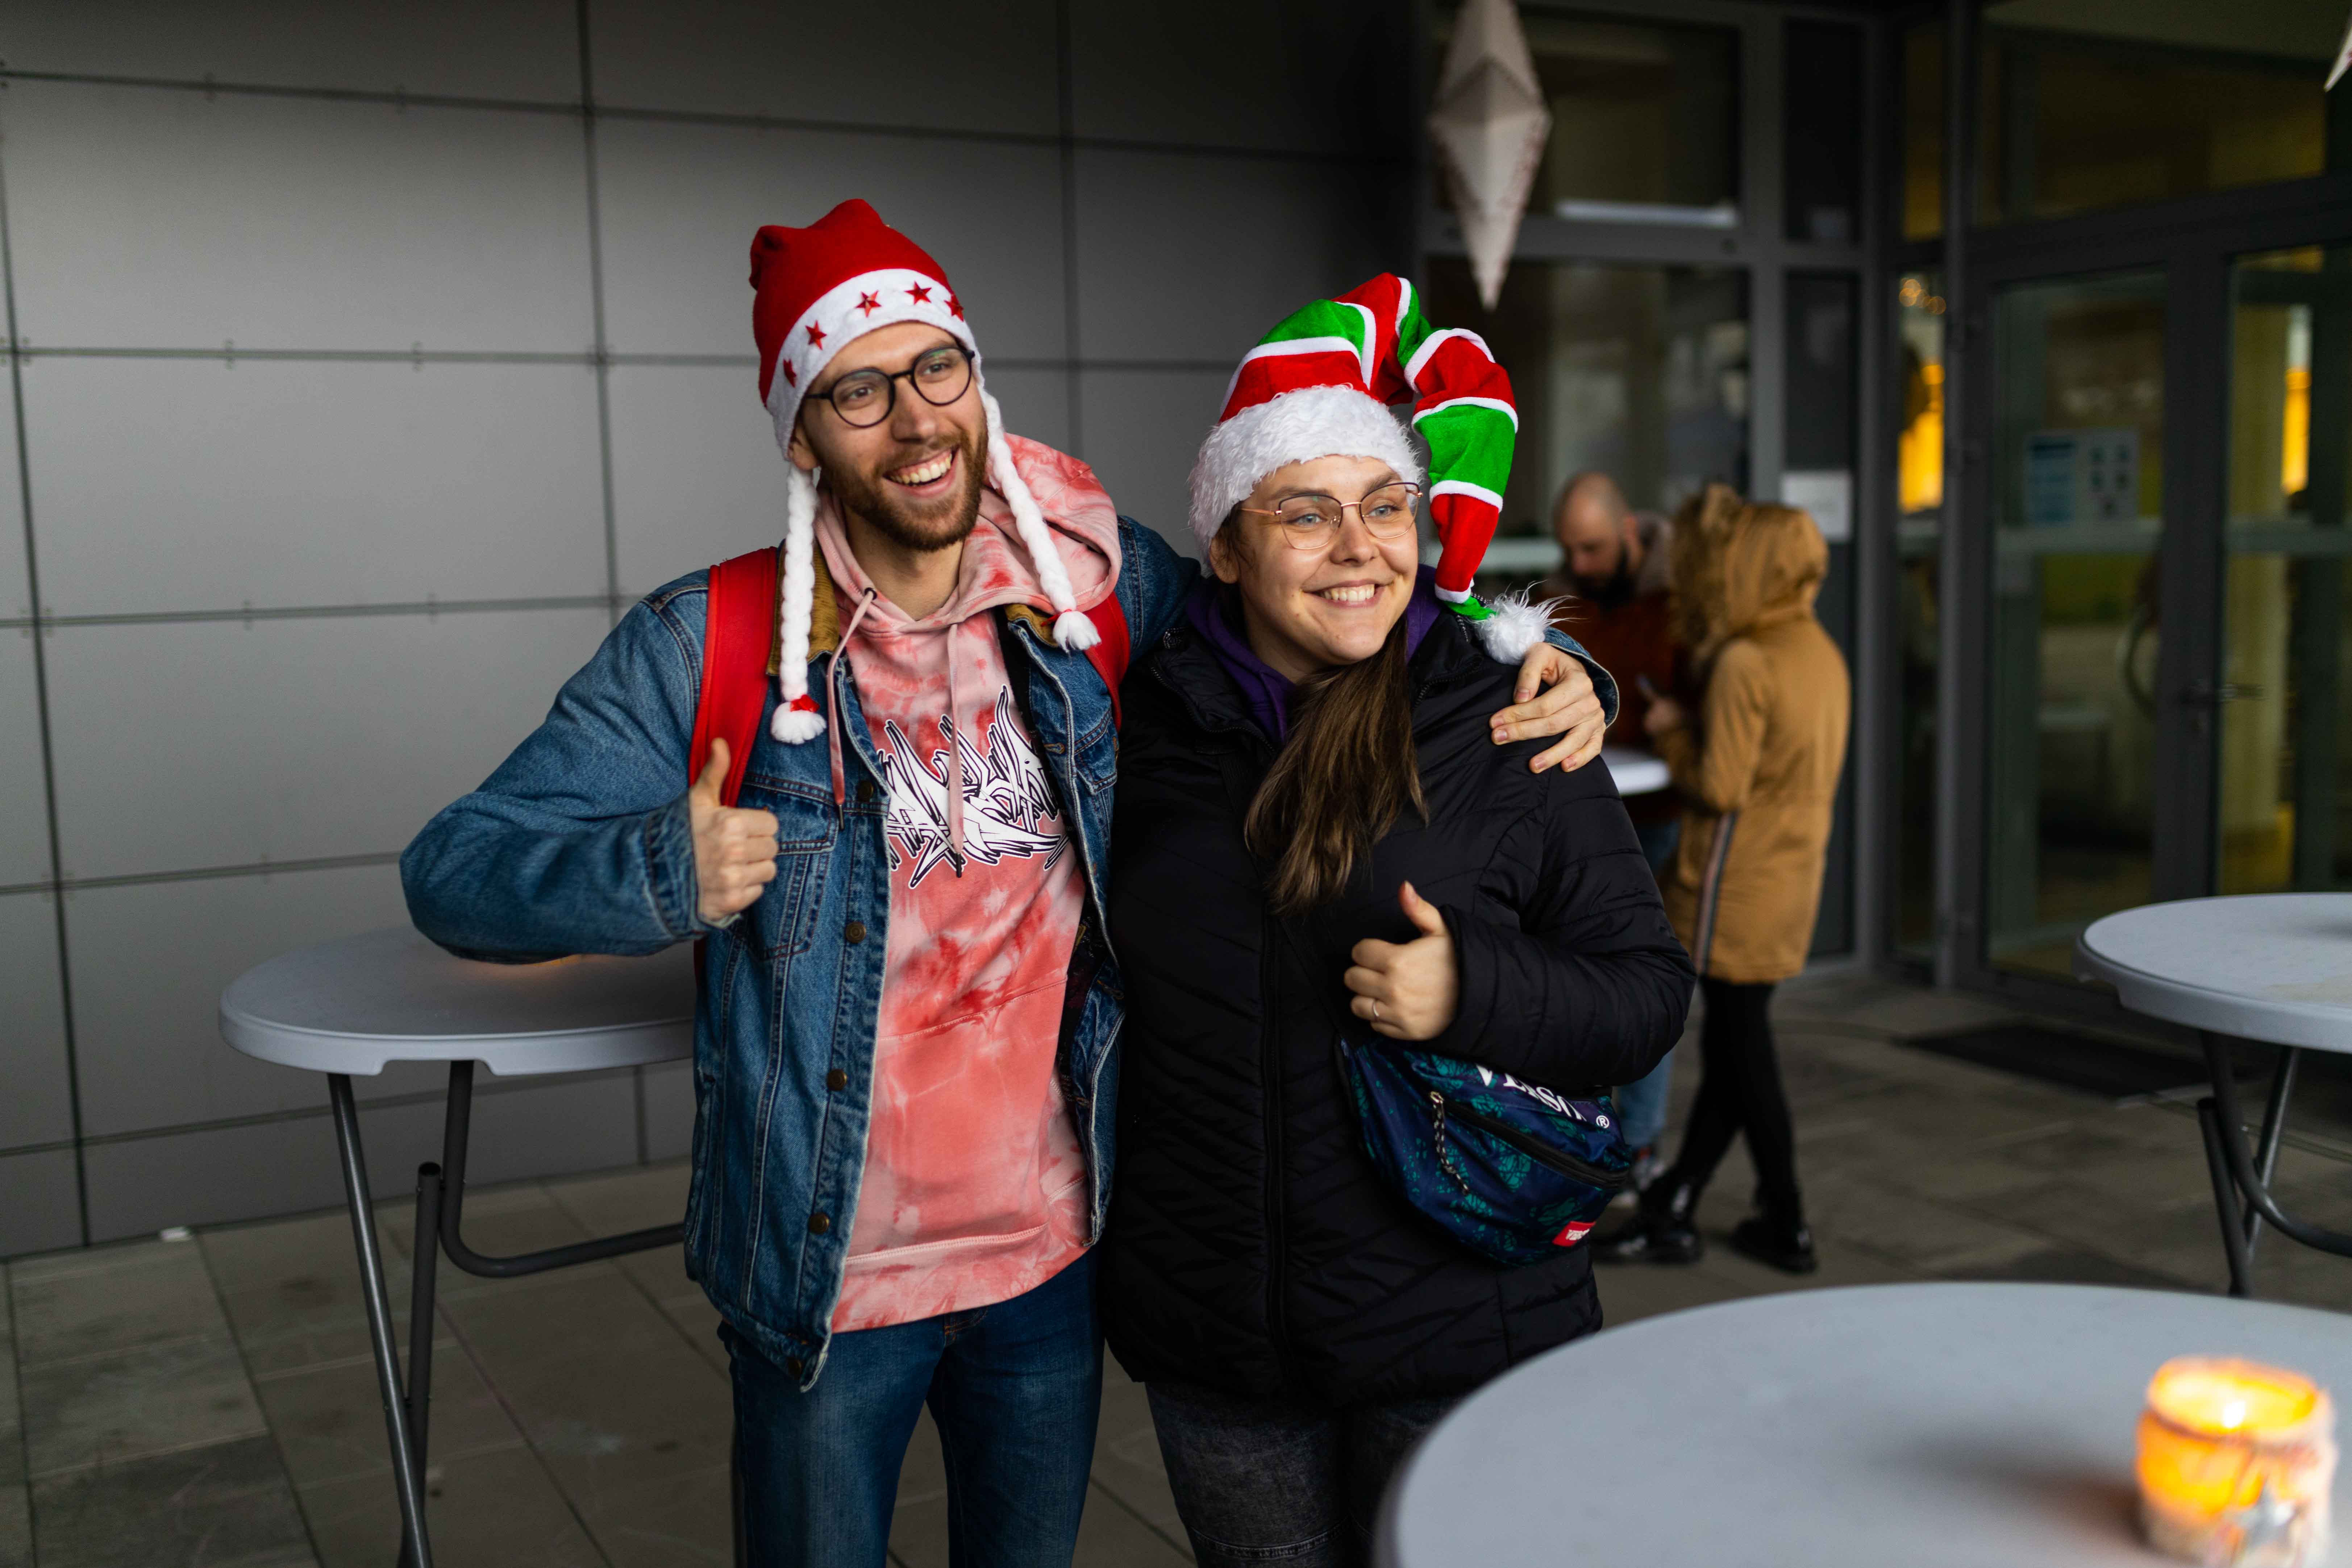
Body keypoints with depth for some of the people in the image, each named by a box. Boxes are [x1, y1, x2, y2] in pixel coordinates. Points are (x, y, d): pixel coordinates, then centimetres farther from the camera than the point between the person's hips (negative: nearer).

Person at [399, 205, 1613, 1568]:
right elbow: (453, 872, -9)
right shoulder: (707, 648, -11)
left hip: (1057, 1253, 2)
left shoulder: (1103, 590, -6)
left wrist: (1529, 676, -10)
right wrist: (661, 876, -29)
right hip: (823, 1274, -2)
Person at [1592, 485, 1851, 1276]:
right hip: (1793, 876, 9)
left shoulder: (1745, 663, -19)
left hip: (1738, 885, -9)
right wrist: (1696, 731, 10)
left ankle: (1787, 1227, 14)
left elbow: (1719, 789, -20)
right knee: (1732, 1047, 13)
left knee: (1741, 1052, 4)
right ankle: (1670, 1211, 22)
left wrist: (1672, 734, -3)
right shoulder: (1822, 653, 8)